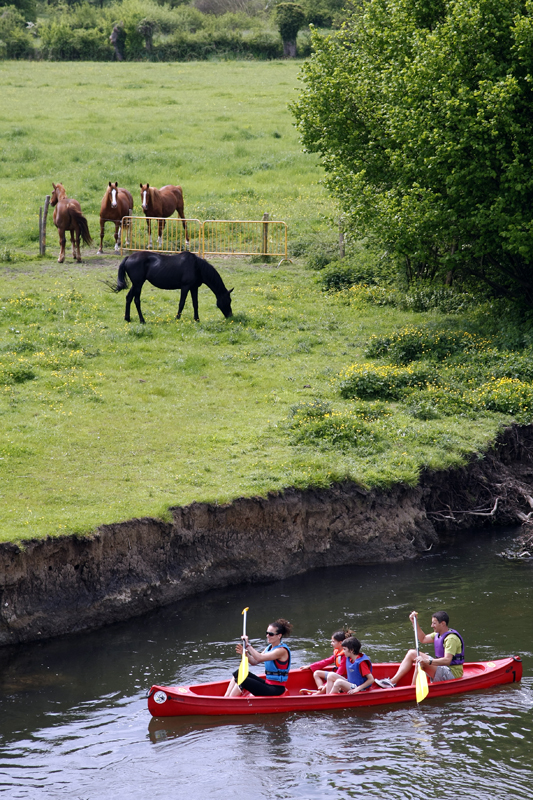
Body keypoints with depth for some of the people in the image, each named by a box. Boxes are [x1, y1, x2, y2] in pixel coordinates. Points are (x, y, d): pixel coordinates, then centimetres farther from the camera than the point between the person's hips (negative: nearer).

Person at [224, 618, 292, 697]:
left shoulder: (282, 650, -17)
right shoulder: (269, 647, 13)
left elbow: (260, 658, -28)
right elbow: (254, 662, 7)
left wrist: (248, 645, -23)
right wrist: (245, 653, -10)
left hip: (276, 689, -9)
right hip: (268, 683, 9)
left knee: (242, 680, -21)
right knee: (239, 673, 2)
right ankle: (225, 698, -5)